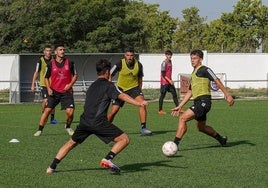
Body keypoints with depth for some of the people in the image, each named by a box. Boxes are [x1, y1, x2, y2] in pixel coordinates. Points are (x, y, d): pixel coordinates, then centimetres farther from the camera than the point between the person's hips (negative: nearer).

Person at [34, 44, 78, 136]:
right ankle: (40, 130, 5)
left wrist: (70, 84, -6)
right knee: (47, 110, -7)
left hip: (66, 91, 0)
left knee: (70, 112, -10)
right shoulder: (51, 64, 1)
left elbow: (75, 75, 10)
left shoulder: (70, 63, 1)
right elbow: (46, 77, 11)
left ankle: (68, 127, 19)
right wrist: (48, 89, -3)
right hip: (54, 91, 0)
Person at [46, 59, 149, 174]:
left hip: (84, 121, 7)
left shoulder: (92, 86, 24)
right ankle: (108, 159, -17)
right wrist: (138, 103, -24)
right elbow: (121, 96, -14)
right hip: (98, 122, -7)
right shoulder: (108, 85, 2)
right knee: (124, 139, -1)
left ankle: (52, 167, 19)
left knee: (71, 143, 24)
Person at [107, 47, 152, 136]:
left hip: (134, 88, 1)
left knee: (142, 104, -24)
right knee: (113, 111, -4)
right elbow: (110, 75, -5)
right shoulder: (120, 64, -16)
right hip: (121, 89, -1)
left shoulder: (138, 65, -9)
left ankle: (143, 128, -21)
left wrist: (139, 90, 14)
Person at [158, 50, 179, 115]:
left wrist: (171, 80, 16)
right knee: (162, 95, 0)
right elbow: (163, 74, -18)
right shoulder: (164, 63, -14)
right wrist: (169, 80, -22)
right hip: (164, 82, -8)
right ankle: (160, 110, 7)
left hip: (169, 82, 8)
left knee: (174, 94, 5)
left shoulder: (170, 62, 11)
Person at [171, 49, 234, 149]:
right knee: (201, 127, 22)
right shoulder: (193, 73, 21)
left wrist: (228, 95, -17)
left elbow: (217, 81, -11)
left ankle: (175, 144, -20)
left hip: (203, 101, -10)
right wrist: (179, 106, 20)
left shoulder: (204, 70, -6)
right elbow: (190, 92, 25)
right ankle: (221, 139, 40)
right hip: (198, 102, 10)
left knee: (183, 118, -19)